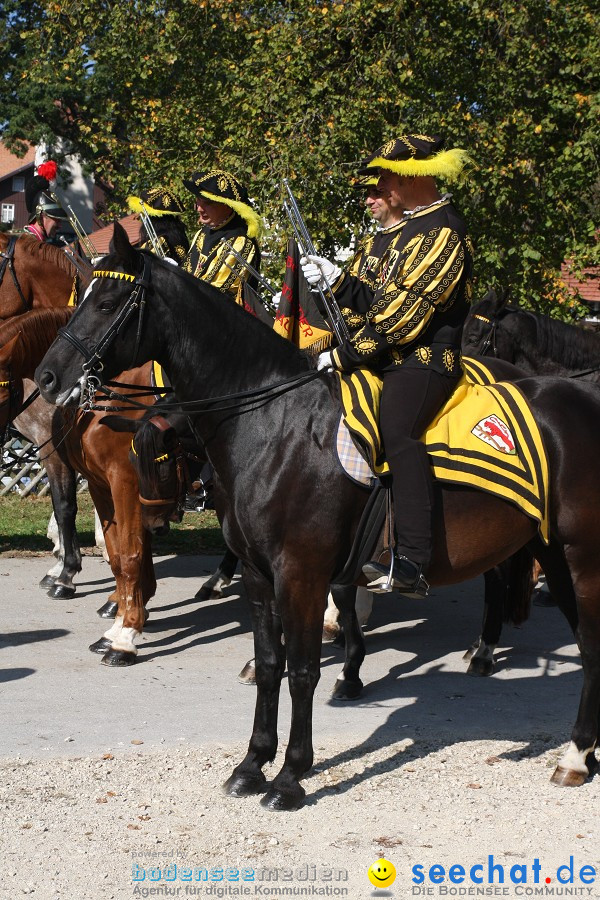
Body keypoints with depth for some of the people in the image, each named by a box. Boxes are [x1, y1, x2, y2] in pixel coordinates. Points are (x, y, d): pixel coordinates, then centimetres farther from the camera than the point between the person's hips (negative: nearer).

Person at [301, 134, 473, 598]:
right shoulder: (414, 227, 22)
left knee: (397, 430, -36)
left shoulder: (444, 230, -11)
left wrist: (344, 355, -15)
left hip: (424, 360, -11)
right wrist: (337, 279, 7)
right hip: (391, 358, 11)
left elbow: (405, 314, -18)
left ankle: (413, 561, -45)